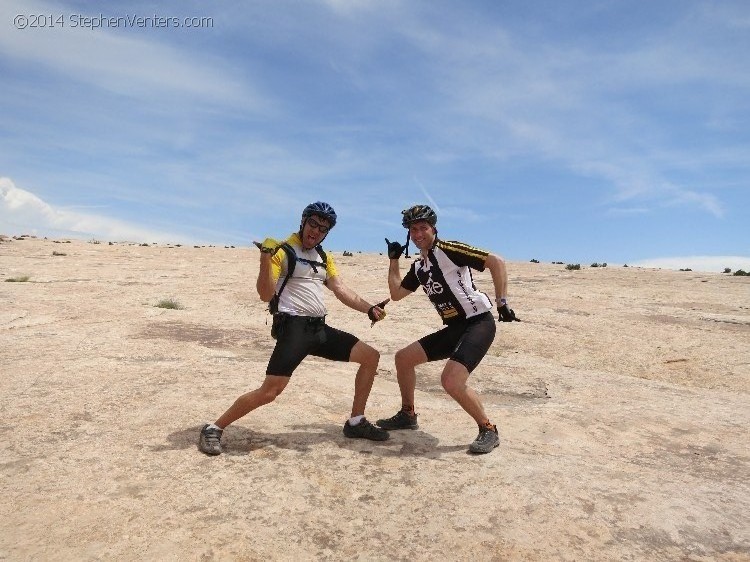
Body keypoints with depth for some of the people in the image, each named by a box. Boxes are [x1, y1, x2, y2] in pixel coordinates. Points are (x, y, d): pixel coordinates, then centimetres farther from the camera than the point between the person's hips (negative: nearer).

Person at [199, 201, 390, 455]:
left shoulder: (324, 258, 19)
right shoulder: (283, 251, -5)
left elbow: (341, 290, 13)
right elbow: (265, 295, -12)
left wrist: (369, 308, 1)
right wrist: (266, 259, -26)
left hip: (319, 328, 8)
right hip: (293, 327, -7)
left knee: (371, 356, 5)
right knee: (269, 391, -17)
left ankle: (356, 423, 16)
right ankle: (213, 429, 3)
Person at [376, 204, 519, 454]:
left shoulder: (448, 249, -13)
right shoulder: (418, 266, 12)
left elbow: (496, 262, -16)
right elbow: (396, 294, 19)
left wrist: (502, 302, -18)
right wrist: (393, 260, 15)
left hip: (478, 323, -9)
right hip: (454, 328, 9)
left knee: (451, 380, -25)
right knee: (403, 358, 10)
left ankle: (488, 431, -2)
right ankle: (407, 415, 27)